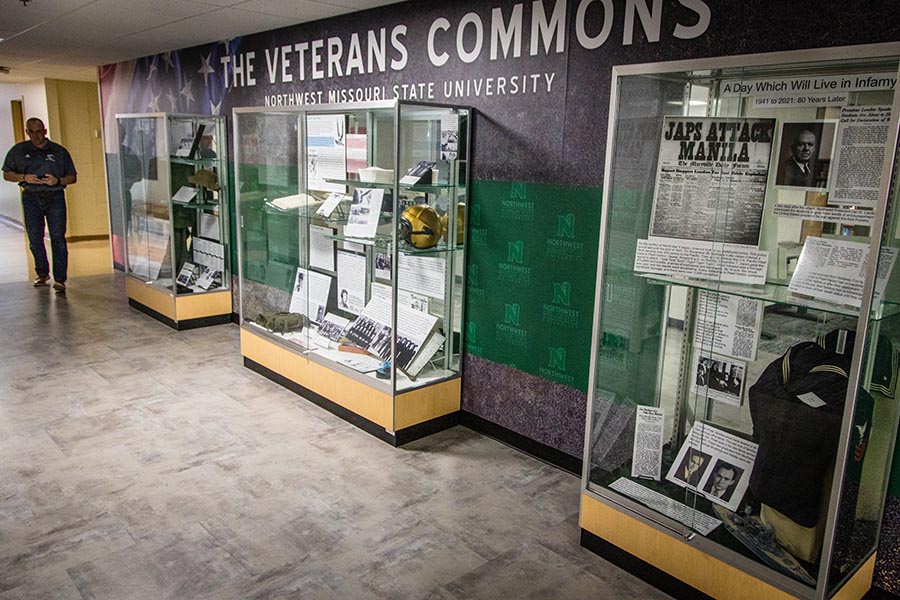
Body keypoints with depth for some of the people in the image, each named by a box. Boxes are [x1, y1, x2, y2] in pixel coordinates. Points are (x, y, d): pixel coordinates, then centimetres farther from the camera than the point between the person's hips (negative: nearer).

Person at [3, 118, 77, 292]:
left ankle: (60, 279, -11)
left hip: (55, 197, -2)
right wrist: (23, 177, -8)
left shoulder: (59, 151, 6)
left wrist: (58, 181, -11)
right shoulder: (19, 150, 9)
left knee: (58, 237, -11)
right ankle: (42, 274, 23)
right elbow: (6, 174, 12)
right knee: (35, 239, 6)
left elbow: (72, 177, 8)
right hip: (31, 198, 2)